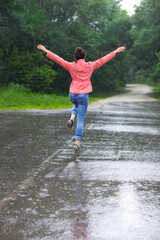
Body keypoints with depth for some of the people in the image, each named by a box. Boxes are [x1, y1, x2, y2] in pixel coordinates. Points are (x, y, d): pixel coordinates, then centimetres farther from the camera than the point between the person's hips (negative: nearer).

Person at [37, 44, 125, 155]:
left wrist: (46, 51, 14)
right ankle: (77, 144, -5)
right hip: (83, 95, -2)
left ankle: (72, 119, 11)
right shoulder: (90, 66, -1)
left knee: (77, 105, 38)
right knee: (80, 121, 3)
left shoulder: (71, 66, -1)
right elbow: (103, 60, 7)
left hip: (72, 95, 2)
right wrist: (115, 52, 18)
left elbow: (58, 59, 4)